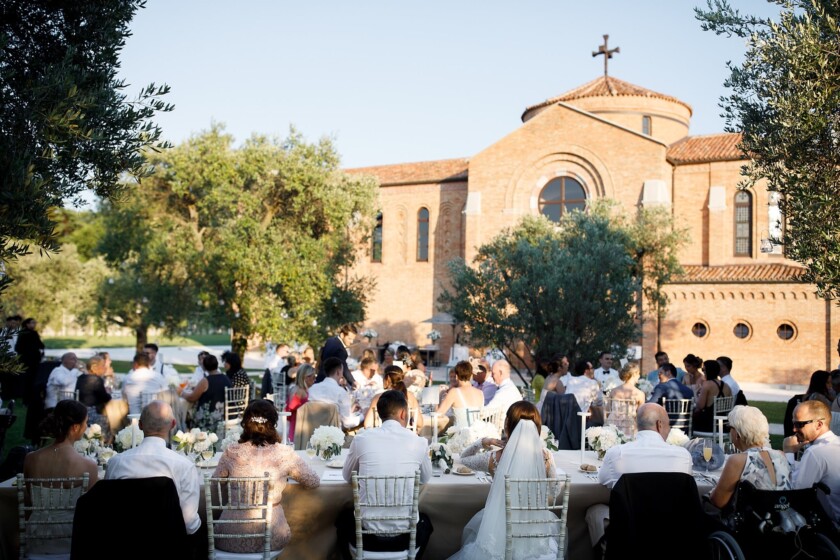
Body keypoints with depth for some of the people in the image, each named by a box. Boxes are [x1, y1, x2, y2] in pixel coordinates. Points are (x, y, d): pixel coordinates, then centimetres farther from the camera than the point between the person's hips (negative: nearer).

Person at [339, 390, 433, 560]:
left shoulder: (361, 439, -3)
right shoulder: (419, 442, -2)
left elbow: (347, 476, 15)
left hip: (367, 534, 0)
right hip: (405, 535, 0)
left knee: (344, 518, 35)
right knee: (424, 521, 36)